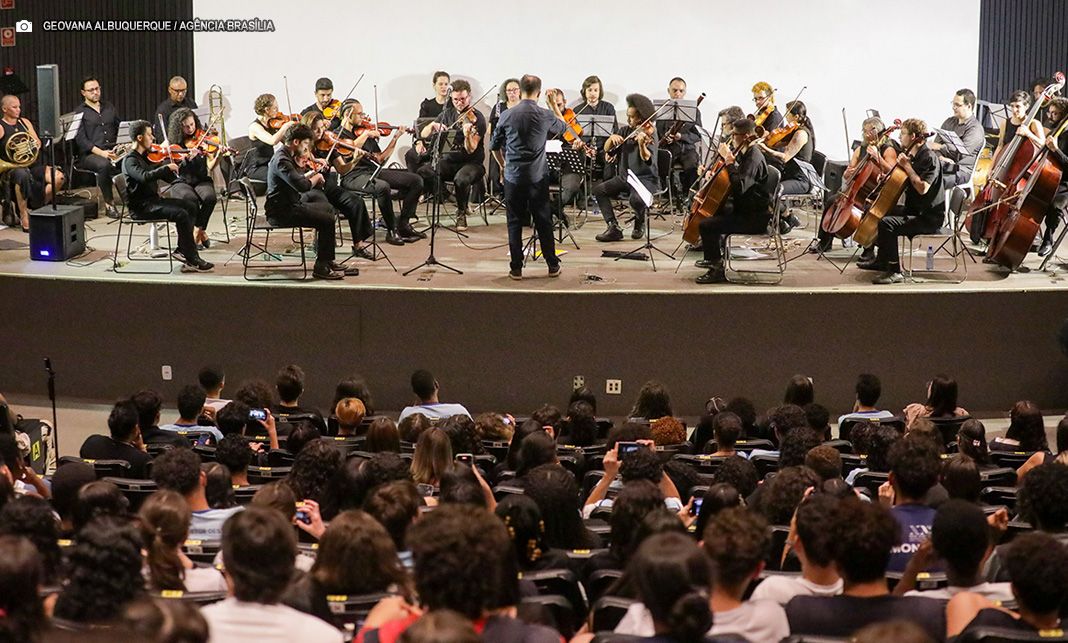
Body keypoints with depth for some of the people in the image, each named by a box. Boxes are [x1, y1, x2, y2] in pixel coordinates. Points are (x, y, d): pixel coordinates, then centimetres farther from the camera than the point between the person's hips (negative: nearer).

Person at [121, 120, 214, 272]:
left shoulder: (147, 156, 14)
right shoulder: (130, 160, -13)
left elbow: (170, 176, 17)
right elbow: (144, 177, -34)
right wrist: (167, 167, -28)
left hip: (153, 199, 9)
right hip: (141, 207, -9)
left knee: (191, 207, 0)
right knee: (181, 214, -24)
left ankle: (182, 250, 0)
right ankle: (192, 260, -20)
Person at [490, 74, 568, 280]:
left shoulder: (507, 116, -3)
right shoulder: (545, 116, -6)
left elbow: (495, 146, 6)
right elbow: (562, 126, 16)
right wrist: (554, 105, 24)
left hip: (513, 177, 0)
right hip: (538, 177, 0)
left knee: (515, 222, 6)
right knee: (543, 221, 9)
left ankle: (516, 268, 7)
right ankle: (552, 265, 16)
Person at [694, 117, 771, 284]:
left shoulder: (754, 158, -21)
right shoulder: (744, 153, 11)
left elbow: (740, 187, -34)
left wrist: (730, 162, -26)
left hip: (755, 217, -11)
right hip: (745, 209, 11)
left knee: (706, 225, -21)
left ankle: (718, 270, -13)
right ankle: (714, 258, 43)